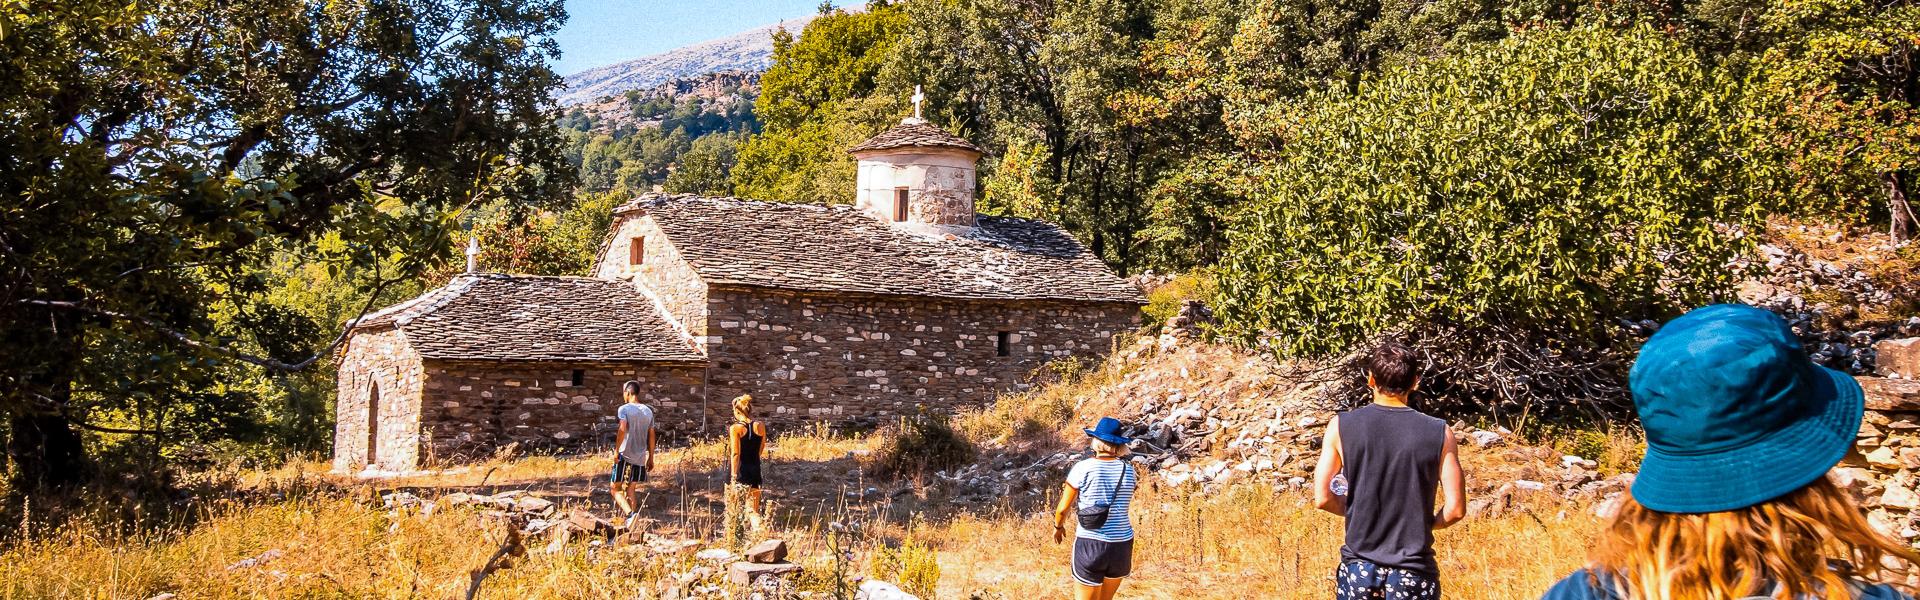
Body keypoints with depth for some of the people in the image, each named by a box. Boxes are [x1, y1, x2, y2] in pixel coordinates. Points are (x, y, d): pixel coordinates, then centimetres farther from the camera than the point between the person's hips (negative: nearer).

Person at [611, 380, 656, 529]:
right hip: (640, 457, 5)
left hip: (624, 455, -5)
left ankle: (630, 513, -18)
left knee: (616, 488, 2)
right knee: (631, 489, 13)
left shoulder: (624, 409, -7)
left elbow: (622, 429, -22)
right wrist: (650, 458, 17)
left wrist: (616, 450, -15)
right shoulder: (648, 411, 10)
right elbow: (651, 436, 12)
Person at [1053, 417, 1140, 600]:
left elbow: (1063, 509, -3)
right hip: (1122, 544, 4)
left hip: (1090, 545, -4)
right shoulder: (1129, 470, 2)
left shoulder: (1083, 468, -9)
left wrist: (1058, 527, 17)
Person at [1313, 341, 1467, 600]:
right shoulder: (1438, 433, -6)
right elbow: (1456, 509, -5)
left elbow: (1322, 498, -5)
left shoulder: (1341, 426, -6)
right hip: (1413, 570, -1)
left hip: (1358, 568, 1)